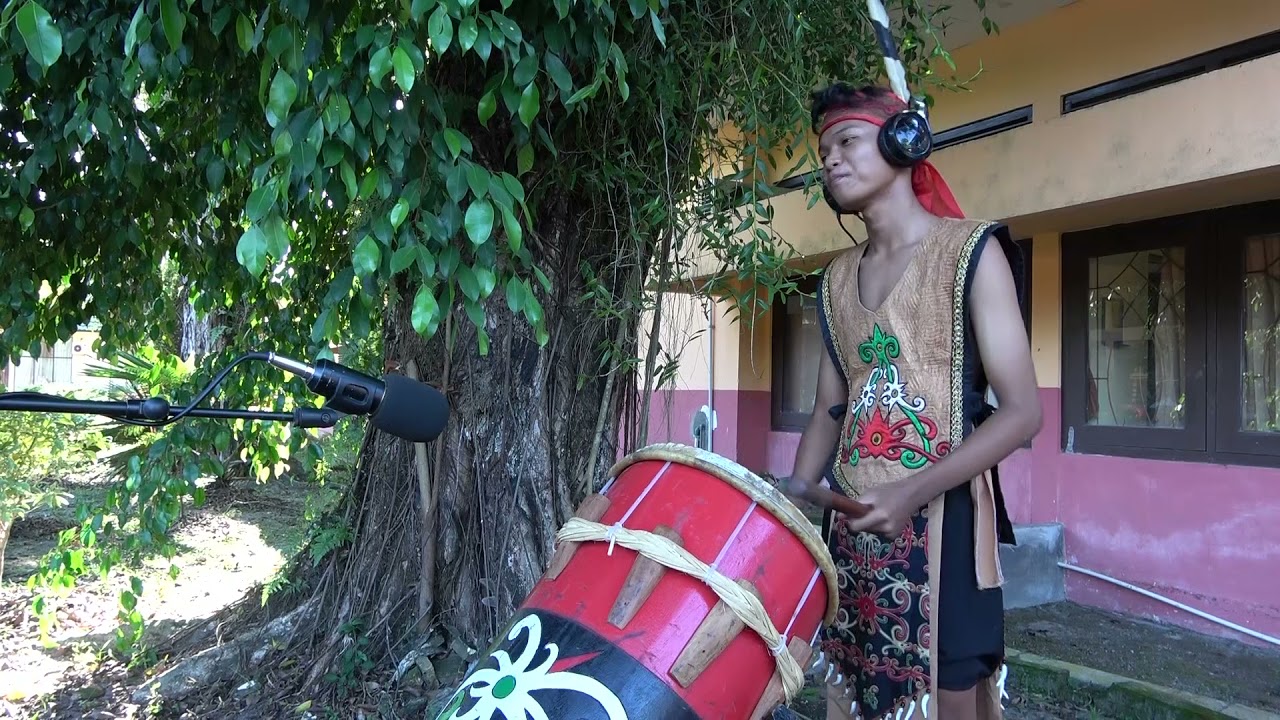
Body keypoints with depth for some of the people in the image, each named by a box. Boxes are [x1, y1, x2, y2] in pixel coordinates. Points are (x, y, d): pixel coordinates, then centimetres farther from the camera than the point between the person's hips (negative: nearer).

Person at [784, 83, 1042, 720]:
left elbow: (1022, 412, -11)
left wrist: (911, 492, -22)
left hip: (942, 518, -5)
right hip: (851, 525, 5)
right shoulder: (837, 279, 13)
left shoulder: (970, 251, -5)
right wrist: (794, 497, 0)